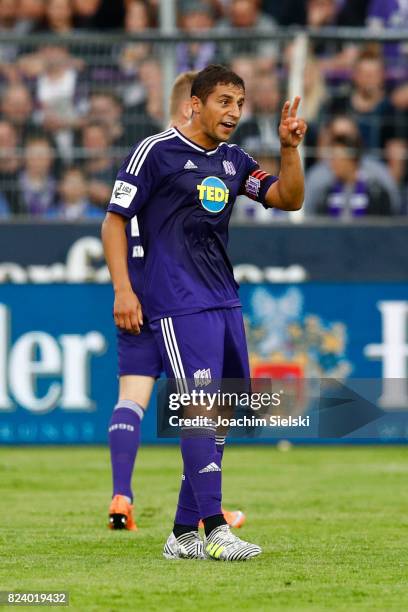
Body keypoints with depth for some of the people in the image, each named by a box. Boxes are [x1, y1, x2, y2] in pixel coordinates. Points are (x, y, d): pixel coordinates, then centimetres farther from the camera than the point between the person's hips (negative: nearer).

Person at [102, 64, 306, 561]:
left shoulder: (234, 161, 15)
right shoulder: (156, 151, -3)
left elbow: (289, 200, 10)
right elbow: (114, 221, -3)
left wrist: (289, 148, -5)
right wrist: (122, 289, -13)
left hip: (225, 304, 8)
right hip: (178, 305, -8)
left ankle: (184, 535, 14)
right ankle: (215, 531, -19)